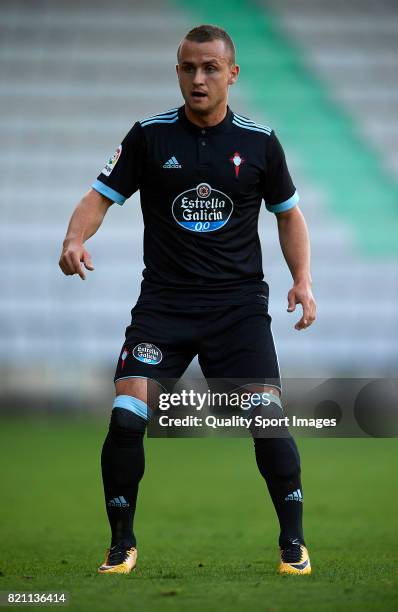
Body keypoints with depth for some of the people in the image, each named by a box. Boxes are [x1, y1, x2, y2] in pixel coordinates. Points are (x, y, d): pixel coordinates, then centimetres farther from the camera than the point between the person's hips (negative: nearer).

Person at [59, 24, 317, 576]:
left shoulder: (259, 141, 3)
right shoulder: (149, 136, 1)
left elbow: (288, 212, 15)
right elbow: (102, 195, 0)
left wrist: (302, 279, 1)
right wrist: (75, 238, -21)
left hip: (240, 303, 0)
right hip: (164, 302, 0)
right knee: (126, 417, -14)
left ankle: (293, 542, 5)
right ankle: (122, 544, 4)